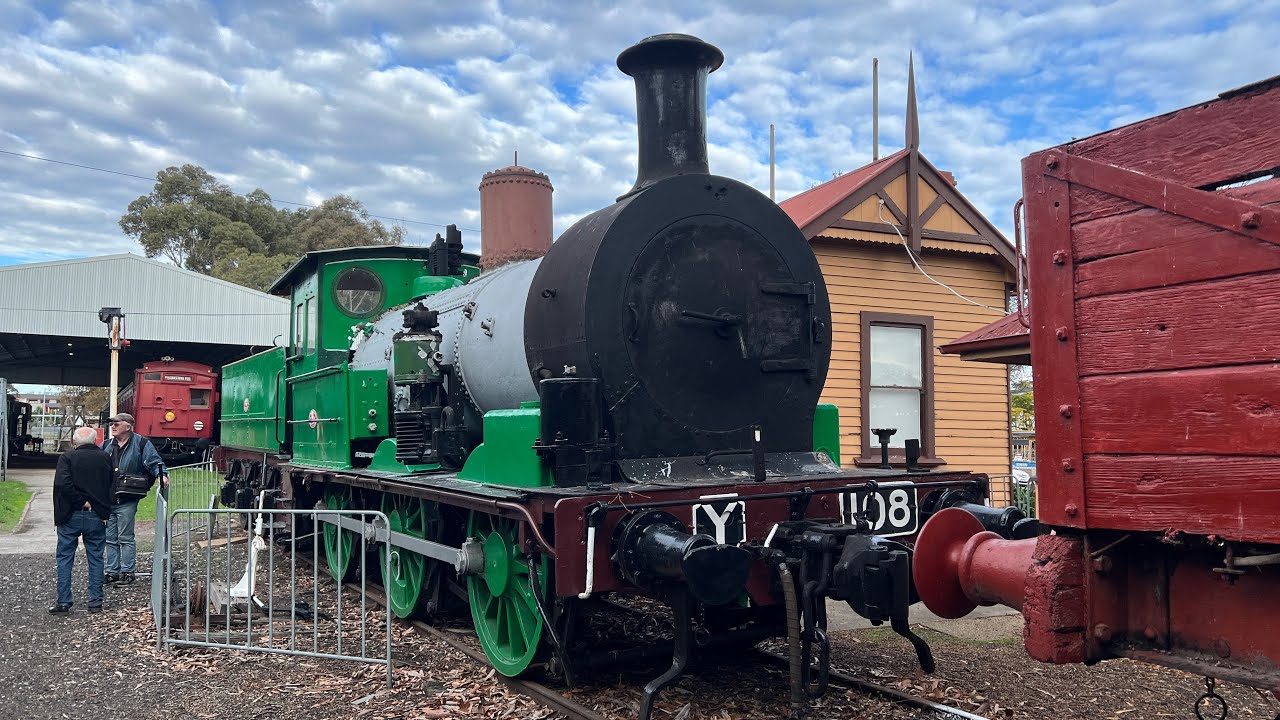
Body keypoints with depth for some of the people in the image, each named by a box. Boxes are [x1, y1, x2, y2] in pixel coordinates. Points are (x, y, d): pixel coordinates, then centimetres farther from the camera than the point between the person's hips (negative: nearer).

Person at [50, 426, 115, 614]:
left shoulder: (67, 458, -6)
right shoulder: (105, 458, 3)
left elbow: (62, 483, -19)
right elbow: (112, 484, 7)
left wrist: (81, 502, -12)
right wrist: (103, 508, 11)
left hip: (71, 515, -2)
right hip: (97, 516, 2)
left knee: (65, 558, 10)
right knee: (96, 559, 9)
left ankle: (64, 602, 10)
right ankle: (96, 602, 10)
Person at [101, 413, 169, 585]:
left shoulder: (141, 444, -3)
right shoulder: (106, 445, 12)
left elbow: (154, 462, -8)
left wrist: (162, 475, -25)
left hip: (127, 501, -6)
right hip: (107, 500, 6)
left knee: (126, 538, 0)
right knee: (110, 539, 12)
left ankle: (127, 572, 9)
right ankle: (113, 572, 21)